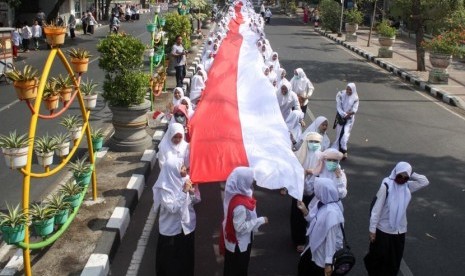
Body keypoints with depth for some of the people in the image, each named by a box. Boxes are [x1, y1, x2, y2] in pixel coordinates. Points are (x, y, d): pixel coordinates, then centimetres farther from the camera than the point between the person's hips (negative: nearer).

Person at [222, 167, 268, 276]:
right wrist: (260, 220, -23)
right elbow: (241, 227, -30)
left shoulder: (236, 193, -11)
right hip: (238, 244, -8)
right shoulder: (240, 205, -38)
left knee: (241, 267, 30)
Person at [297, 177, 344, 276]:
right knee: (303, 267, 24)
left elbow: (331, 238, -28)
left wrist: (328, 262, -25)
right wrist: (304, 210, -3)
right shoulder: (321, 204, -3)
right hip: (315, 248, 9)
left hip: (325, 254, -9)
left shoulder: (331, 212, -30)